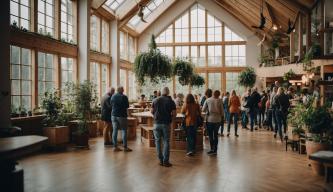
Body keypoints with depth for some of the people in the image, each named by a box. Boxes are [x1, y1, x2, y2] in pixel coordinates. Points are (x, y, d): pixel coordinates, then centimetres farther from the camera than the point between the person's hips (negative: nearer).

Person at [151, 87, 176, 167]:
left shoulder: (155, 100, 3)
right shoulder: (171, 101, -4)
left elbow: (152, 111, 5)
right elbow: (174, 114, -7)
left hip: (157, 123, 2)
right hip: (166, 123, -2)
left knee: (158, 141, 11)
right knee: (166, 142, 5)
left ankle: (161, 160, 14)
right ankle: (165, 161, 4)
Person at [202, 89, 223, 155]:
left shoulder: (208, 100, -4)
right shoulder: (220, 101, -2)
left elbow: (203, 110, -2)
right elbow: (222, 111, 0)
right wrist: (222, 119, 14)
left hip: (210, 119, -2)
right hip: (218, 119, 2)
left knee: (210, 135, 6)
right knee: (215, 135, 12)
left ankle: (212, 149, 3)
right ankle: (215, 150, 16)